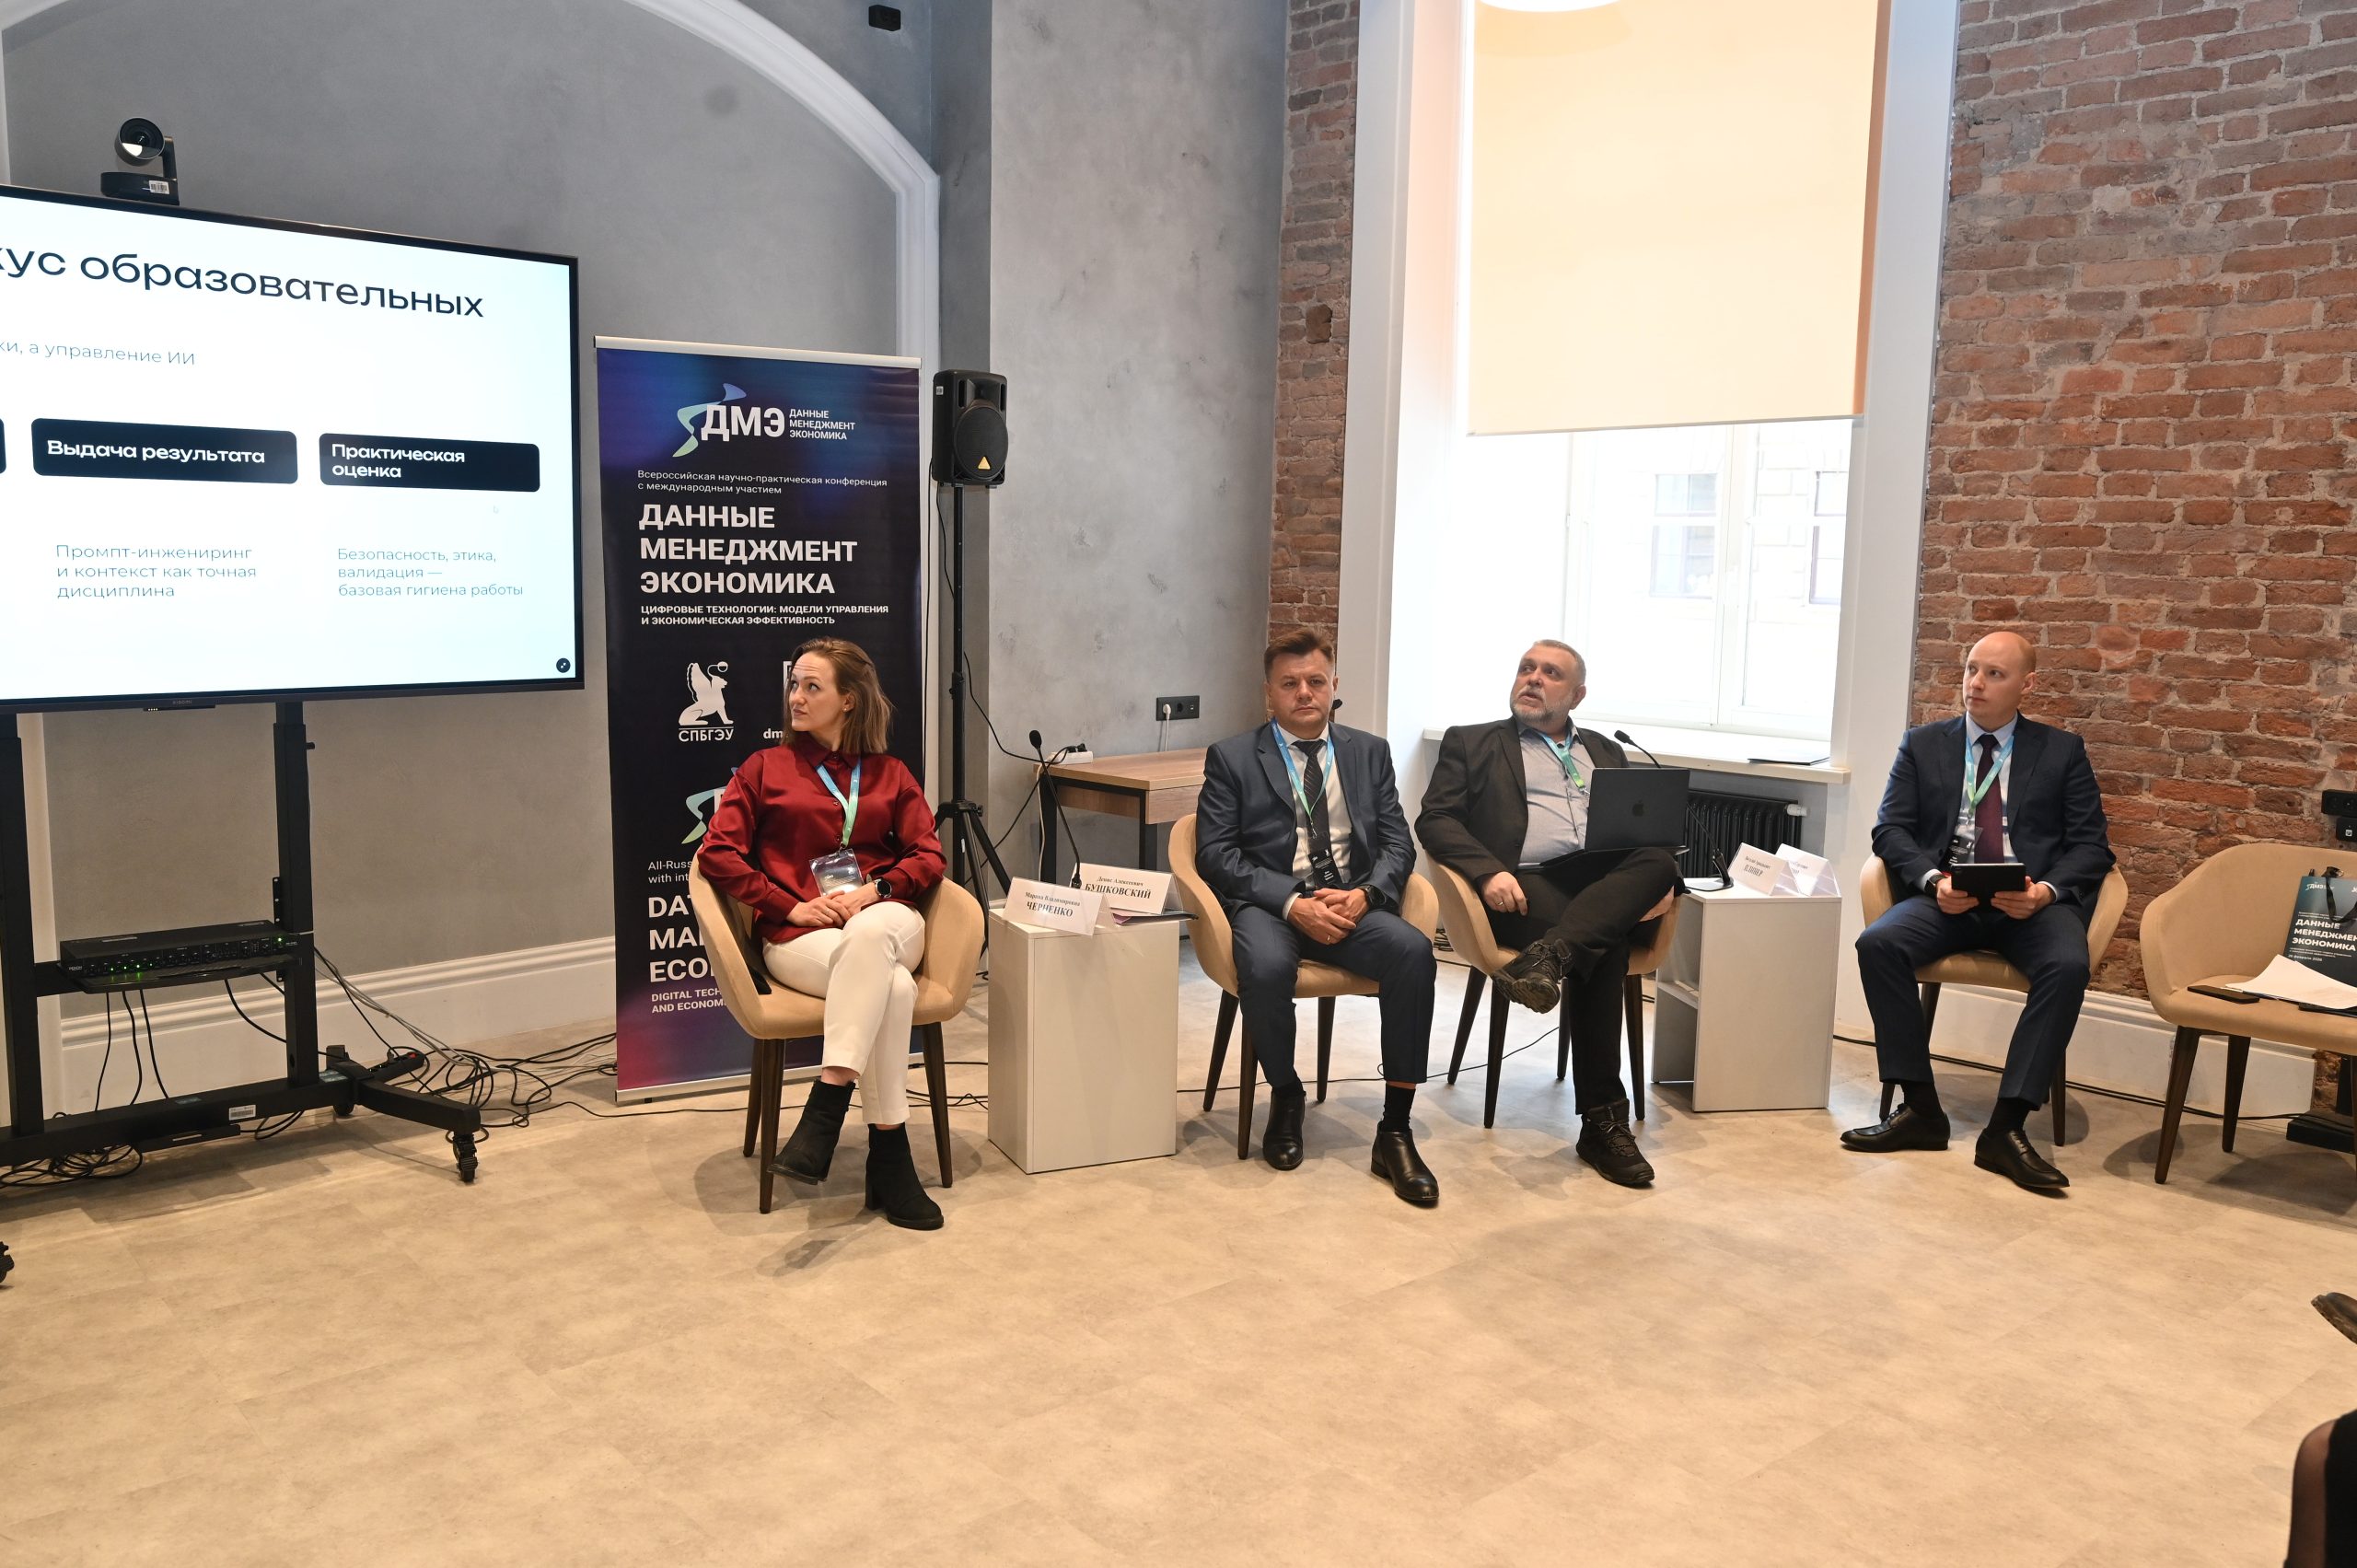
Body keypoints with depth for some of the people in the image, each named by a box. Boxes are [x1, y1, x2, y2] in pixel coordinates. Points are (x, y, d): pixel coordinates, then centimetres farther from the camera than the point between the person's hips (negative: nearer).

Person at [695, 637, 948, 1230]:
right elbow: (717, 853, 4)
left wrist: (871, 892, -10)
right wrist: (792, 905, -8)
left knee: (870, 934, -40)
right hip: (798, 937, -1)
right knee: (892, 987, -36)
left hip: (887, 921, 2)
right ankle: (889, 1155, -31)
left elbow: (929, 856, 10)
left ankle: (823, 1111, -40)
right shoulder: (766, 768, 15)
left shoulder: (889, 774, 20)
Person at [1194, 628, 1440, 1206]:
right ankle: (1285, 1097, -5)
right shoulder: (1232, 758, 7)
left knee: (1413, 950, -29)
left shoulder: (1369, 752, 17)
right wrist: (1293, 903, -16)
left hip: (1352, 902, 3)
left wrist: (1366, 893, -12)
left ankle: (1395, 1131, -20)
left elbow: (1397, 844, 11)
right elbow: (1217, 855, -2)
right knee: (1265, 965, -36)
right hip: (1268, 903, -2)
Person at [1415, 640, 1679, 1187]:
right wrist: (1488, 871, -15)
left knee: (1658, 860, -32)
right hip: (1527, 886, -4)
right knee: (1602, 952, -34)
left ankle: (1549, 956, -45)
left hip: (1608, 885, 4)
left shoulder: (1606, 753, 30)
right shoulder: (1471, 743, 18)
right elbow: (1435, 819, 5)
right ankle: (1603, 1118, -30)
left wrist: (1661, 878, -4)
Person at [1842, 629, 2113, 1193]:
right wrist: (1933, 879, -14)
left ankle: (2007, 1127, -28)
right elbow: (1890, 828, 7)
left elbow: (2092, 845, 7)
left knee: (2067, 965, -33)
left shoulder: (2062, 751, 14)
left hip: (2032, 902, -1)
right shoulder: (1923, 745, 15)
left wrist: (2047, 890, -14)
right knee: (1877, 943, -29)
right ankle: (1919, 1108, -20)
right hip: (1946, 898, 1)